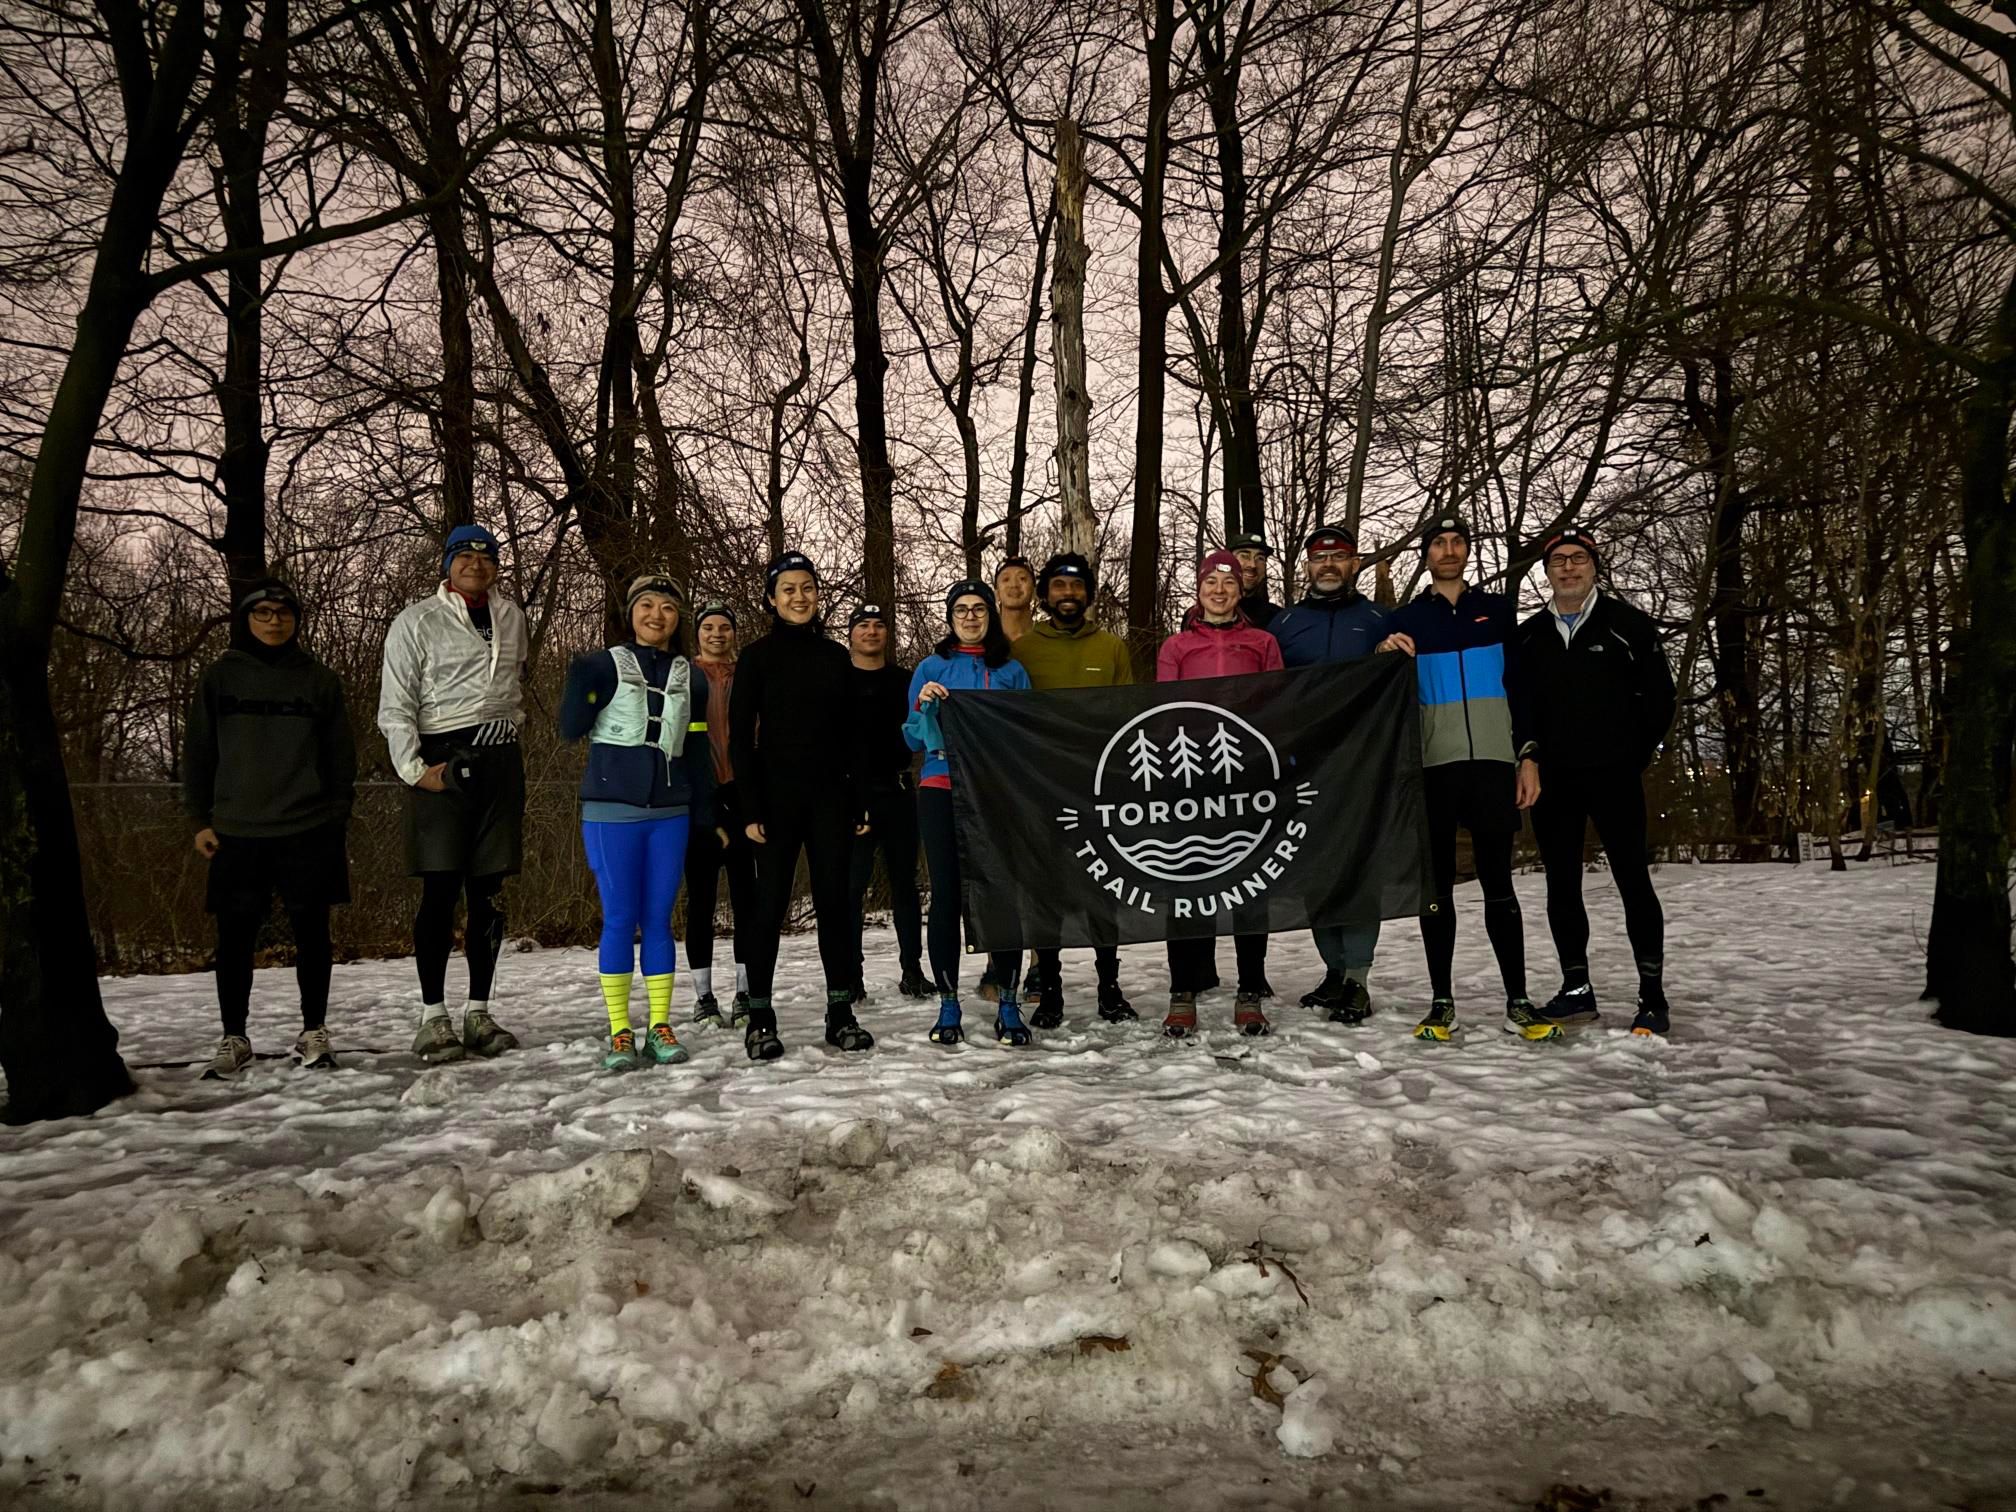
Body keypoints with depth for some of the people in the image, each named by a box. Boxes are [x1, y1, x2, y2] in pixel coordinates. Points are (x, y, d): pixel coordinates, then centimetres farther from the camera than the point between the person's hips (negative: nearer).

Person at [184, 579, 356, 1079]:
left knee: (311, 932, 4)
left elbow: (341, 756, 7)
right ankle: (234, 1039, 16)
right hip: (237, 832, 1)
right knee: (235, 937, 3)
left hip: (309, 831, 0)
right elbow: (198, 752, 9)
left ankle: (314, 1032, 17)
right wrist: (200, 819, 4)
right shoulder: (220, 676, 7)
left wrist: (338, 819, 2)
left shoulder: (319, 679, 6)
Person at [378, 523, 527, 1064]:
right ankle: (433, 1018, 1)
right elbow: (395, 706, -5)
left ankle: (478, 1013, 14)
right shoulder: (417, 620, 0)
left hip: (500, 760, 5)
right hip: (443, 760, -4)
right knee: (441, 890, -7)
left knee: (490, 893, 6)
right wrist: (414, 770, -13)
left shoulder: (511, 617, 14)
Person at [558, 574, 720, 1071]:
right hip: (612, 812, -3)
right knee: (619, 920, -1)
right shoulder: (605, 665, 3)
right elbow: (571, 729, -6)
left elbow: (698, 754, 15)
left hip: (669, 815, 3)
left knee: (659, 920, 5)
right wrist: (579, 679, -20)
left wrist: (706, 816, 11)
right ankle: (619, 1033, 5)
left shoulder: (691, 678, 12)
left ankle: (660, 1027, 10)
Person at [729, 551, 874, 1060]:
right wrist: (750, 808, -11)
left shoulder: (835, 657, 11)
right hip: (778, 795, -3)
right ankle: (759, 1018, 7)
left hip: (830, 795, 3)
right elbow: (740, 736, -3)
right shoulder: (757, 657, 1)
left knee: (834, 900, 3)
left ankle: (841, 1013, 11)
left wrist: (860, 800, 5)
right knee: (771, 903, -1)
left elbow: (851, 733, 11)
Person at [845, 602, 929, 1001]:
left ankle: (912, 970, 13)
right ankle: (851, 975, 0)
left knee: (905, 880, 7)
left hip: (897, 790, 3)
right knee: (852, 882, -4)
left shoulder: (904, 680, 13)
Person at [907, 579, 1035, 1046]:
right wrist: (923, 706, -10)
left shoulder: (1012, 671, 11)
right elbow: (915, 740, 7)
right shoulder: (931, 669, 10)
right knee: (946, 894, -1)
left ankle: (1008, 1006, 2)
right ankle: (948, 1006, 7)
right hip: (942, 791, 0)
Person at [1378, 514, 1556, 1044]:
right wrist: (1385, 659, -10)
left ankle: (1518, 1002, 5)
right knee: (1437, 885, 2)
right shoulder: (1405, 621, 10)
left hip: (1493, 762, 0)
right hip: (1431, 766, 0)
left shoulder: (1496, 610, 13)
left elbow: (1520, 687, 11)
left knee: (1498, 882, 0)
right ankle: (1442, 1002, 7)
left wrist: (1528, 756, 3)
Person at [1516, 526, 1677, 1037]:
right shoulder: (1529, 635, 11)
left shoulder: (1628, 624, 1)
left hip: (1613, 775, -4)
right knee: (1561, 884, 7)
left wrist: (1635, 756, -1)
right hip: (1553, 779, 4)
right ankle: (1576, 990, 16)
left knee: (1633, 879, -4)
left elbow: (1659, 696, 1)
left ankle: (1652, 996, 2)